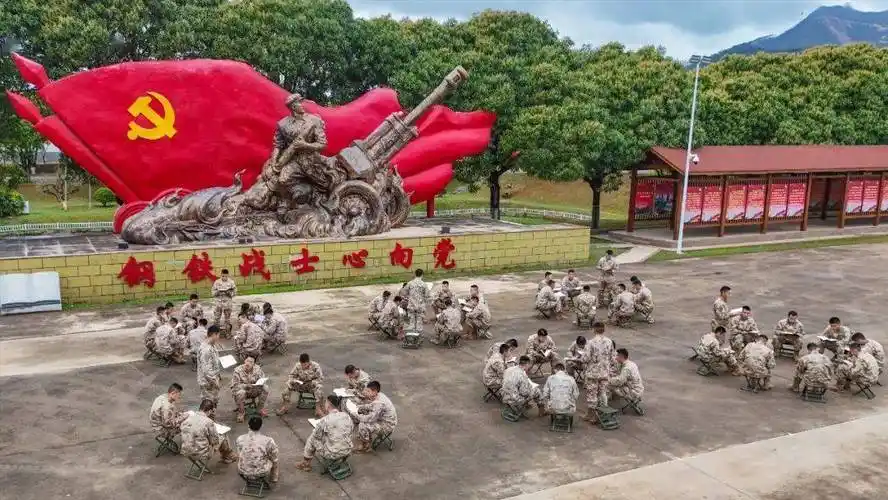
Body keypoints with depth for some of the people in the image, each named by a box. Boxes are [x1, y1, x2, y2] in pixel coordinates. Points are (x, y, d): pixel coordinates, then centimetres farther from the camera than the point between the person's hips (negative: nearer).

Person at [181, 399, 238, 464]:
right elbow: (215, 440, -11)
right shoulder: (208, 422, -23)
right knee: (222, 440, 18)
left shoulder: (188, 417, -6)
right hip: (201, 455, -6)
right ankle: (230, 456, 46)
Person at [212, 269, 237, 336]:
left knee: (228, 318, 8)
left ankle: (228, 332, 18)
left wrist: (229, 293, -18)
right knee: (216, 318, 1)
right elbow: (213, 292, 1)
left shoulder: (231, 282, -1)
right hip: (218, 302, 0)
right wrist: (218, 292, -18)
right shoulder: (217, 282, 0)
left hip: (228, 303, 0)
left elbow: (235, 292, 1)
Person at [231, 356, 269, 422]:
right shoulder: (238, 370, -20)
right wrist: (246, 386, -36)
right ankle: (240, 413, -14)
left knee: (265, 388, -20)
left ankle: (260, 408, -1)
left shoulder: (257, 369, -11)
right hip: (241, 389, -3)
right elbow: (235, 385, -21)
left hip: (253, 390, 3)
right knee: (240, 392, -37)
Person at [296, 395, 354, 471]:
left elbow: (316, 436, -4)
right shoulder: (347, 416, -3)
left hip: (332, 455, -5)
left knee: (311, 440, 18)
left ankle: (306, 463, 36)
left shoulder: (324, 420, -18)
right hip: (347, 452, 5)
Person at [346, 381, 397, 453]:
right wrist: (356, 407, -2)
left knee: (363, 426, -24)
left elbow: (370, 419, -32)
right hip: (381, 419, 10)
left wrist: (354, 415, -23)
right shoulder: (376, 396, -7)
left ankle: (365, 447, -1)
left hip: (388, 425, -10)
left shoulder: (379, 403, -33)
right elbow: (369, 406, 11)